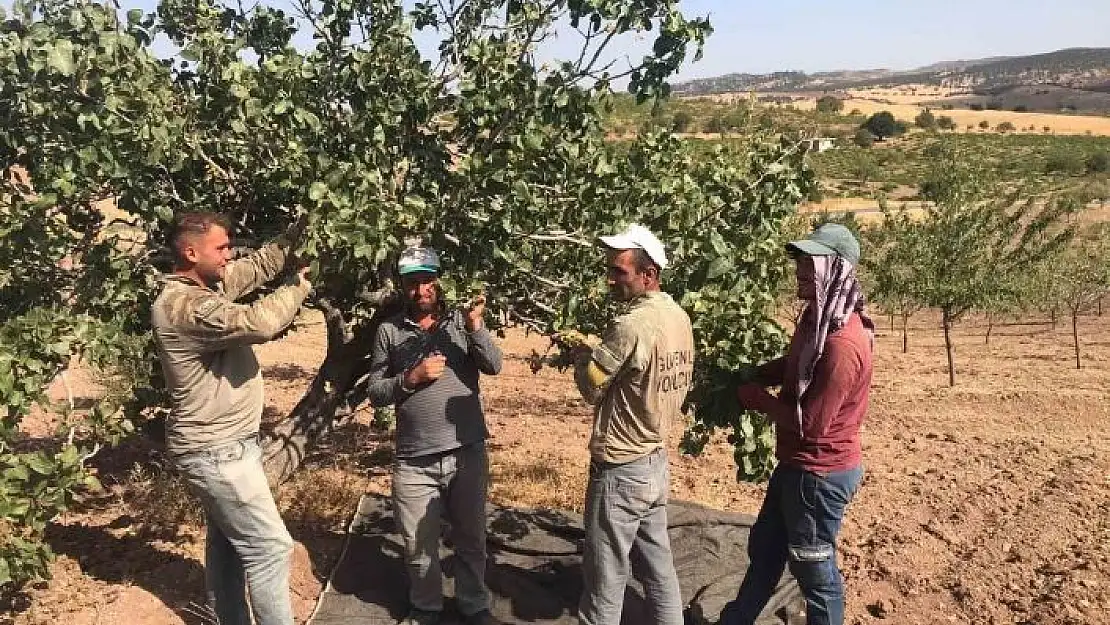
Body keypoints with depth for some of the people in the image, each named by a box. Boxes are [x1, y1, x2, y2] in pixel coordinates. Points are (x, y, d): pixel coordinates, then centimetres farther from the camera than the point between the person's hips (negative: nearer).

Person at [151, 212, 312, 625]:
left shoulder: (211, 283, 4)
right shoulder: (183, 307, -25)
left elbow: (260, 264, 12)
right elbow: (258, 322, -35)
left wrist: (299, 233, -1)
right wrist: (301, 284, -19)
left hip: (223, 443, 10)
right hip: (215, 452, -10)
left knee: (228, 542, 20)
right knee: (269, 547, -4)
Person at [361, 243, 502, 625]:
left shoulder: (461, 320, -1)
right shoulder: (389, 331, 1)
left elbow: (494, 366, -11)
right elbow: (375, 392, 1)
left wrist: (475, 326, -24)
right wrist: (411, 378, -15)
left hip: (468, 453, 0)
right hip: (414, 461, 0)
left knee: (471, 539, 16)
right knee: (419, 545, 15)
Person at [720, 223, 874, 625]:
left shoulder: (842, 344, -29)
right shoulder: (819, 318, 2)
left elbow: (809, 422, -26)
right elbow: (792, 366, 17)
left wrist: (754, 397, -13)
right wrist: (746, 376, 1)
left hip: (820, 474, -10)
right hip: (798, 465, 10)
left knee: (815, 570, 10)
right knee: (764, 549, 25)